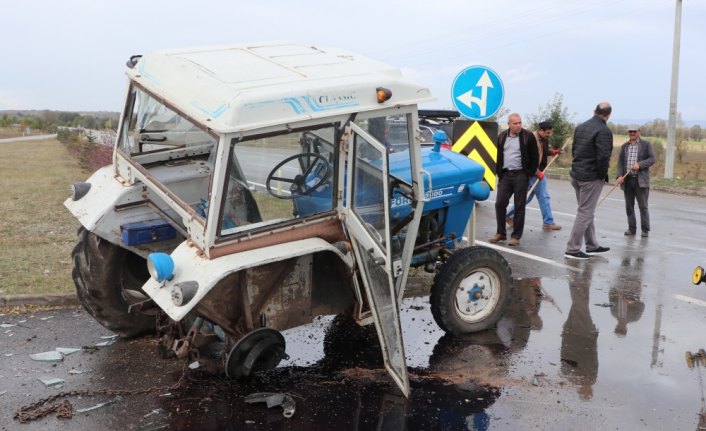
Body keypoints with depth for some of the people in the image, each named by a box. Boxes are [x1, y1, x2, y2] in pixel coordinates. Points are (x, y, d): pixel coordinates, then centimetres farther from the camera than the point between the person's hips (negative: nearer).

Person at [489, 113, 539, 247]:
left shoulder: (528, 136, -3)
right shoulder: (502, 136, 9)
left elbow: (535, 157, -1)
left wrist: (531, 173, -5)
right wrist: (499, 172, 8)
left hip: (521, 175, -4)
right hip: (505, 175, 4)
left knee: (519, 206, 1)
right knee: (499, 203, 1)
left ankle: (516, 236, 8)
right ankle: (501, 233, 14)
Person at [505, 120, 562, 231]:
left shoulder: (543, 139, 8)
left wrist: (552, 151, 6)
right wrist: (538, 172, -24)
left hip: (538, 171, 10)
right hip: (535, 172, -10)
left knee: (528, 196, 15)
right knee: (544, 197, -2)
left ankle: (509, 215, 22)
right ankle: (548, 223, 7)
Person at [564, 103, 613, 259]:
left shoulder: (580, 127, 9)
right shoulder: (604, 131, -17)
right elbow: (603, 157, -22)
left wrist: (580, 167, 14)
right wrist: (603, 175, -8)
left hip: (576, 175, 8)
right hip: (592, 177, -8)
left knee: (586, 211, 17)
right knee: (585, 213, -1)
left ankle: (592, 246, 27)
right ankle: (572, 249, 0)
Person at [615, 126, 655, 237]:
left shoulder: (646, 144, 3)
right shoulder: (624, 146, 13)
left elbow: (652, 159, -3)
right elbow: (620, 162, 7)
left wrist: (640, 165, -18)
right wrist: (620, 175, -7)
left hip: (640, 180, -4)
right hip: (627, 180, 4)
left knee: (643, 206, -2)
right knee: (629, 206, 6)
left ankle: (645, 229, 7)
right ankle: (632, 228, 16)